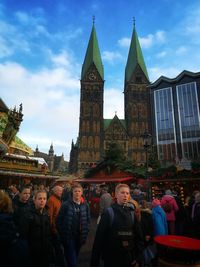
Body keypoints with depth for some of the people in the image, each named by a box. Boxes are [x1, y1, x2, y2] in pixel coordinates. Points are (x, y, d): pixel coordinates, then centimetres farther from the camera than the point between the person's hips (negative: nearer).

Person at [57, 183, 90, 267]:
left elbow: (88, 220, 7)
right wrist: (62, 235, -8)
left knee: (74, 259, 21)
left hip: (79, 237, 4)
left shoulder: (85, 205, 1)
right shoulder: (65, 205, -10)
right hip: (68, 237, -4)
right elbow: (59, 221, -7)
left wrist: (85, 234, 1)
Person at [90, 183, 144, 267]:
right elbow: (99, 237, -11)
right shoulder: (109, 213, -11)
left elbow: (139, 236, 4)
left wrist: (138, 257, -2)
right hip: (111, 259, -3)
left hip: (130, 259, 4)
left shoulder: (132, 213, 1)